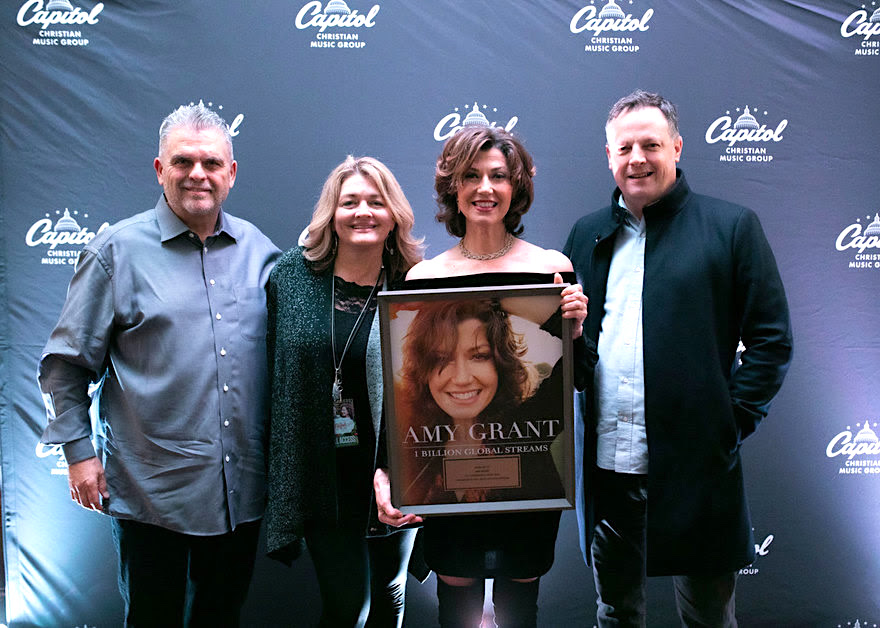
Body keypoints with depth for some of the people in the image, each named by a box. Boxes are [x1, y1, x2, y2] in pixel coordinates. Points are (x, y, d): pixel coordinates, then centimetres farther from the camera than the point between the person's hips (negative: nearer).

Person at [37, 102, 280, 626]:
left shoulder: (260, 250, 4)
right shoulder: (118, 250, -5)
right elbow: (67, 361, -1)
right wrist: (79, 450, -5)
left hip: (242, 488, 3)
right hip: (151, 489, -3)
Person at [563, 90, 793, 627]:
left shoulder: (732, 225, -1)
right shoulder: (587, 234, 11)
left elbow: (773, 340, -3)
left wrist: (732, 426, -9)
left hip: (696, 463, -3)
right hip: (606, 465, 3)